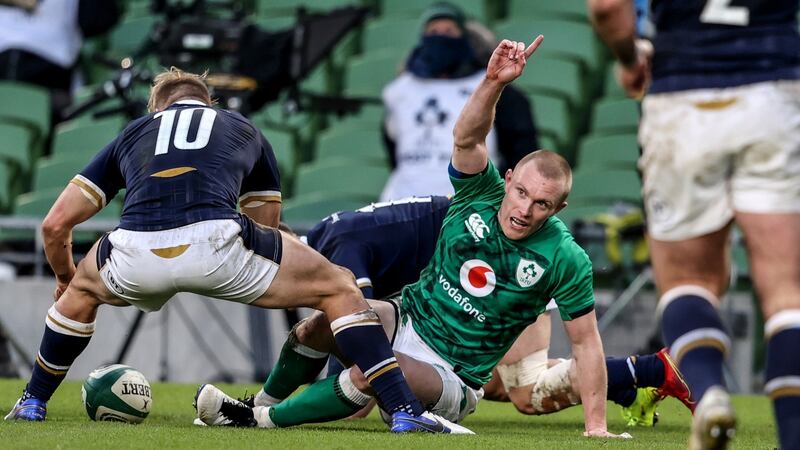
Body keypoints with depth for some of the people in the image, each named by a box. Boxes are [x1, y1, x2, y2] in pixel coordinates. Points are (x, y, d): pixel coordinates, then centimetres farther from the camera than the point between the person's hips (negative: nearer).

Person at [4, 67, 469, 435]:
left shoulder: (132, 134, 34)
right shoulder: (244, 130, 34)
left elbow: (56, 224, 32)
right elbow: (266, 226, 41)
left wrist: (64, 278, 53)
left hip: (135, 257, 2)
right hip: (215, 241, -2)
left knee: (83, 288, 39)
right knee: (339, 287, 18)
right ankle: (406, 410, 5)